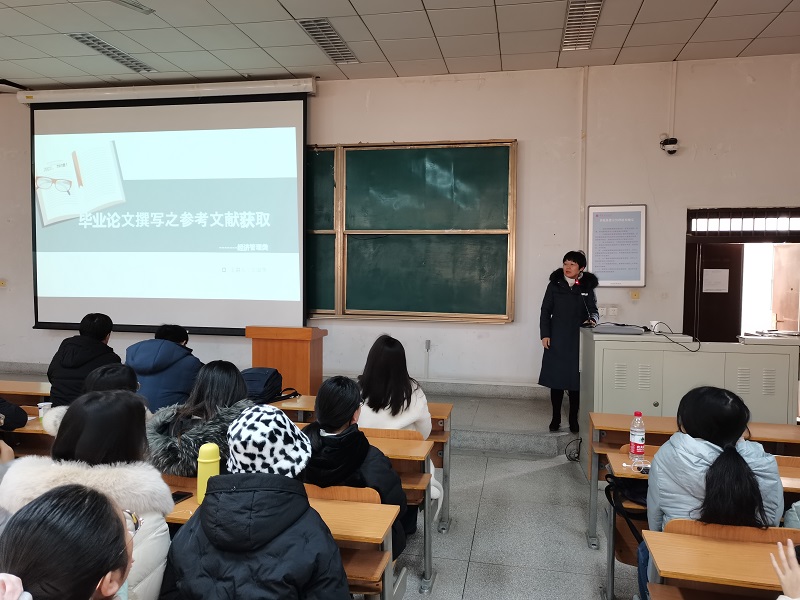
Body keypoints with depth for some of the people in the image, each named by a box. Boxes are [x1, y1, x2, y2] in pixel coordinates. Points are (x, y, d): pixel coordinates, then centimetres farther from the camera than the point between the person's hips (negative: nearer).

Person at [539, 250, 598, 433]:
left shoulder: (587, 287, 2)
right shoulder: (554, 285, 2)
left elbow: (593, 310, 6)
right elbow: (545, 311, 3)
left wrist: (592, 319, -18)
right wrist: (545, 334, -6)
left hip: (578, 340, 0)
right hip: (557, 339, 0)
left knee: (576, 380, 3)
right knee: (555, 379, 4)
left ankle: (573, 419, 17)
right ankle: (556, 418, 17)